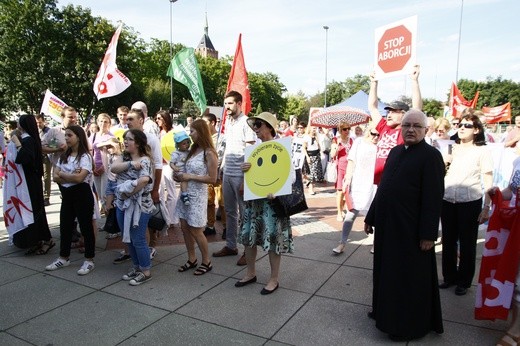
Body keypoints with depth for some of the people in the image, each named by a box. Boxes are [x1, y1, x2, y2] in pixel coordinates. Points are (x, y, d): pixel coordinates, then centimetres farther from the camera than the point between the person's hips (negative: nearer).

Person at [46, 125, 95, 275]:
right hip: (67, 195, 7)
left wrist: (62, 174, -7)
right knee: (65, 226, 14)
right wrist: (71, 176, -16)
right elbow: (55, 176, 2)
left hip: (82, 194, -7)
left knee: (86, 227, 1)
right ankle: (63, 258, 29)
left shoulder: (85, 156, -11)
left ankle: (89, 261, 12)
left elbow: (79, 178, -23)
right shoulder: (64, 156, 11)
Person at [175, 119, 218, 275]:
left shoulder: (209, 153, -14)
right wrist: (180, 175, -3)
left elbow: (212, 179, -16)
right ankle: (192, 259, 28)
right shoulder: (193, 149, 7)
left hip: (198, 195, -7)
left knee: (195, 230, 1)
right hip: (185, 193, 7)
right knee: (185, 227, 11)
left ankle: (206, 262, 19)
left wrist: (190, 177, -18)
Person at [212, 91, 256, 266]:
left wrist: (246, 179, -18)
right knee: (230, 211, 15)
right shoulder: (228, 122, 13)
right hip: (227, 173, 8)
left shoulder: (246, 122, -11)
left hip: (240, 174, -8)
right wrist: (222, 164, 15)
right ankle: (230, 245, 27)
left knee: (245, 212, 2)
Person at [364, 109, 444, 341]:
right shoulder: (395, 151, 9)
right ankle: (386, 311, 39)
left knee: (410, 277, 8)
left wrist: (428, 234, -18)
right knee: (387, 270, 19)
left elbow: (434, 198, -16)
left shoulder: (431, 155, -13)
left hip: (410, 229, -7)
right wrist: (371, 217, 14)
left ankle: (410, 324, 27)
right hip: (387, 224, 7)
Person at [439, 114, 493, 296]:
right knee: (448, 240, 12)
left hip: (470, 203, -4)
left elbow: (488, 181, -2)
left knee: (467, 243, 7)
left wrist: (486, 207, -7)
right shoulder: (452, 148, 10)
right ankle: (449, 276, 27)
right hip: (447, 201, 4)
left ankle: (464, 281, 21)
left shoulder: (482, 151, -1)